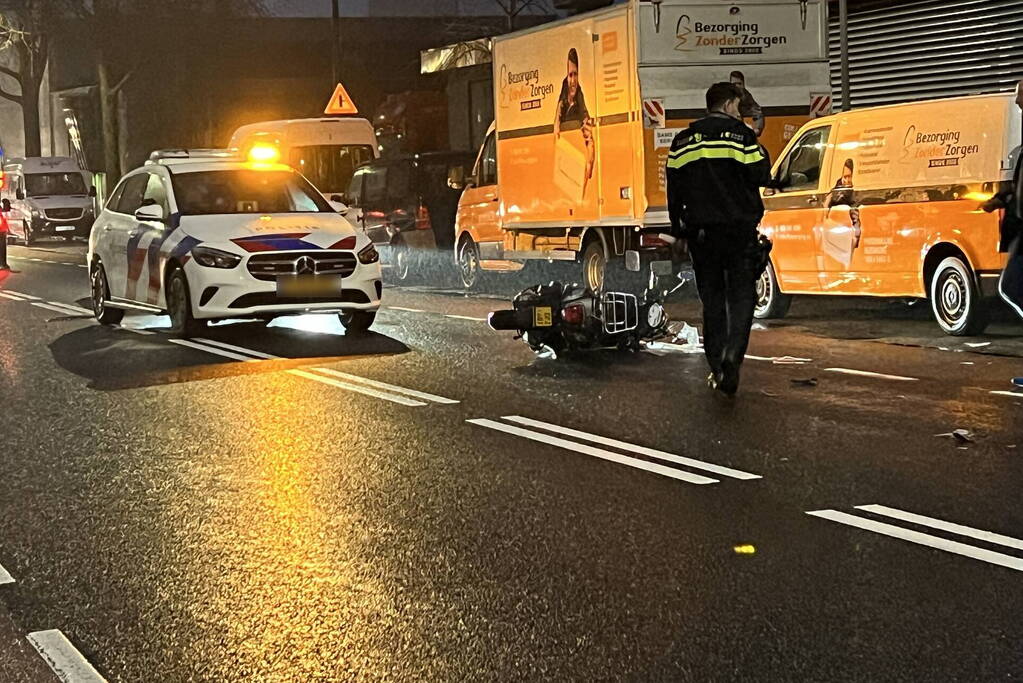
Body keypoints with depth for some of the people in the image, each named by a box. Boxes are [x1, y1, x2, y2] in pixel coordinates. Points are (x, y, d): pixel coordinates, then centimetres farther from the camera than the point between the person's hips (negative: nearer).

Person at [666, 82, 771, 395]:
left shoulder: (684, 140, 9)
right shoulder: (740, 134, -5)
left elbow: (674, 187, 9)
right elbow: (761, 175, -7)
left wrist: (678, 228, 16)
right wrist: (758, 148, 10)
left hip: (700, 230, 4)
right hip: (739, 228, -4)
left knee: (712, 299, 11)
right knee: (741, 296, 0)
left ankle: (717, 367, 10)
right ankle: (732, 355, -21)